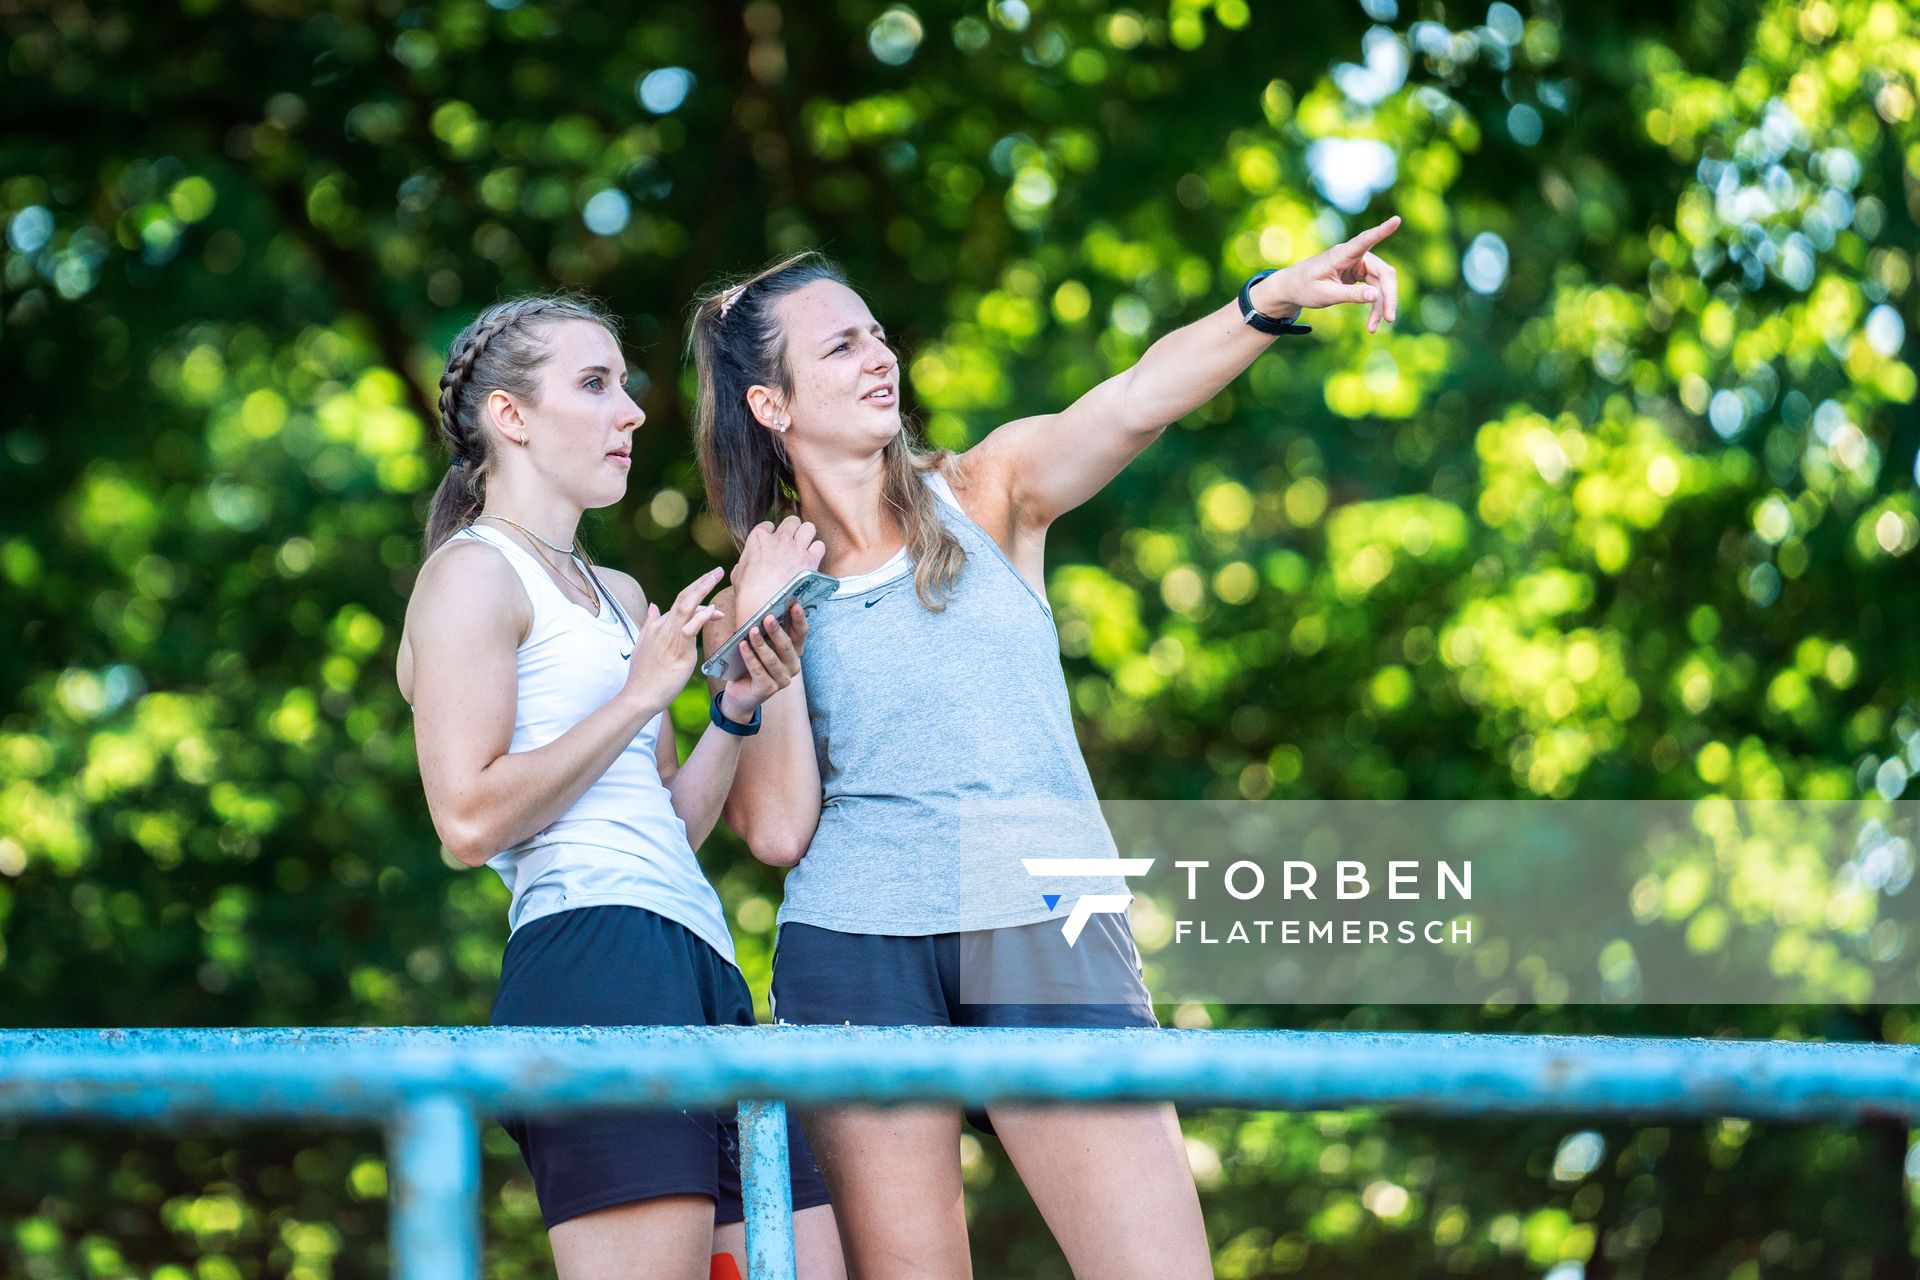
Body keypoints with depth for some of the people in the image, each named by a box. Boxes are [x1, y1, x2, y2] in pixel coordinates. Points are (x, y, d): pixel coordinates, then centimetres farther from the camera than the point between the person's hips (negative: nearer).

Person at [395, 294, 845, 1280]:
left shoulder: (620, 597, 29)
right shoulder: (475, 573, 2)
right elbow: (469, 818, -11)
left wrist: (738, 710, 11)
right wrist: (644, 695, -6)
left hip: (702, 974, 9)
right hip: (590, 954, -9)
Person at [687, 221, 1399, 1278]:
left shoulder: (987, 495, 10)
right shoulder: (750, 595, 9)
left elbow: (1136, 404, -9)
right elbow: (778, 830, 0)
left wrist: (1278, 297, -25)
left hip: (1049, 936, 0)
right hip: (858, 948, 0)